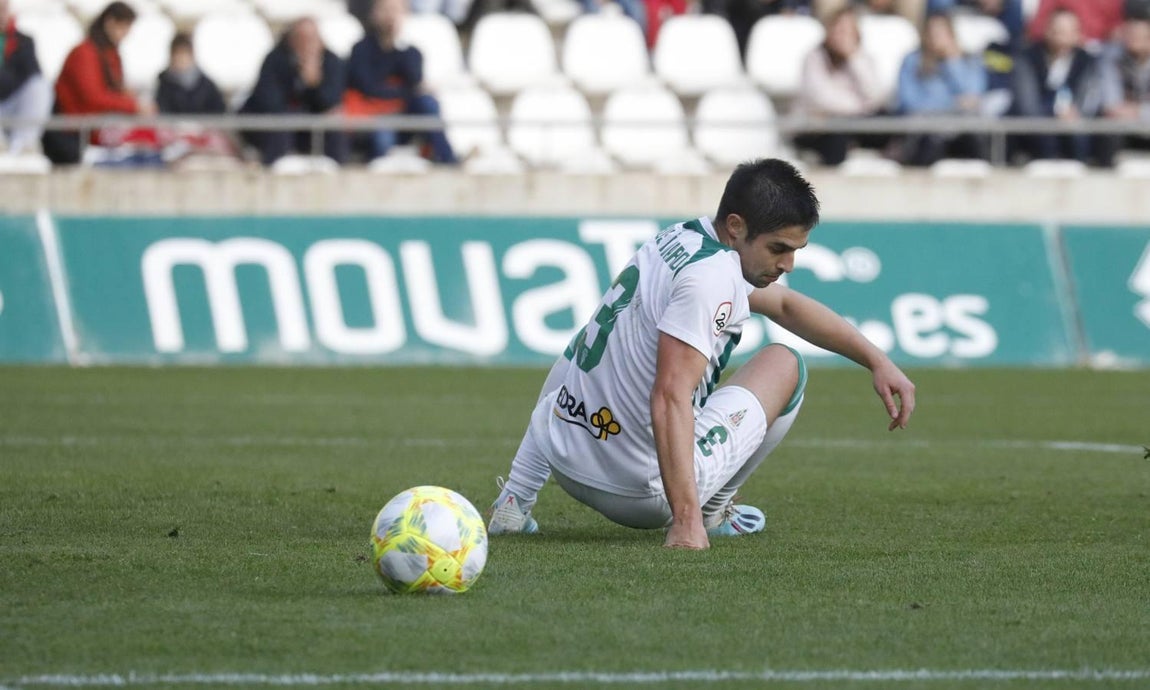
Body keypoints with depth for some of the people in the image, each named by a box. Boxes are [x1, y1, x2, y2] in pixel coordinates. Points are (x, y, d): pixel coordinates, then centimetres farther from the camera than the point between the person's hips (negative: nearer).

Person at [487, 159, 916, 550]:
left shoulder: (683, 239, 8)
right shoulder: (711, 277, -21)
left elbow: (785, 305, 24)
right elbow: (670, 398, -30)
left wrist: (877, 361, 22)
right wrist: (687, 519, -36)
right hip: (643, 495, -8)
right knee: (783, 364, 9)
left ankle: (514, 503, 30)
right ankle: (711, 514, 13)